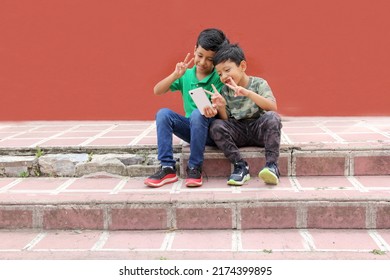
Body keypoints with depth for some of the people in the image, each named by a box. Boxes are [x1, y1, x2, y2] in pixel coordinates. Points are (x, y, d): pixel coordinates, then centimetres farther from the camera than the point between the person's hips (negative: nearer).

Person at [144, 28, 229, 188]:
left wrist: (214, 111, -37)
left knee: (197, 114, -34)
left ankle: (195, 168, -24)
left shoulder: (219, 78, -7)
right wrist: (175, 75, -17)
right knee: (163, 113, -20)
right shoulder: (186, 75, 4)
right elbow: (157, 91, -2)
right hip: (190, 129, 4)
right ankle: (167, 168, -22)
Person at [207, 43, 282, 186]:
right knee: (216, 126, -25)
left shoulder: (259, 83, -3)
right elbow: (225, 120, 3)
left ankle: (272, 164, -34)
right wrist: (221, 106, -18)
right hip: (238, 132, 3)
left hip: (259, 128, -3)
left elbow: (273, 107, -19)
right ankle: (240, 166, -24)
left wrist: (248, 93, -29)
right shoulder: (225, 91, 5)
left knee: (272, 117, -33)